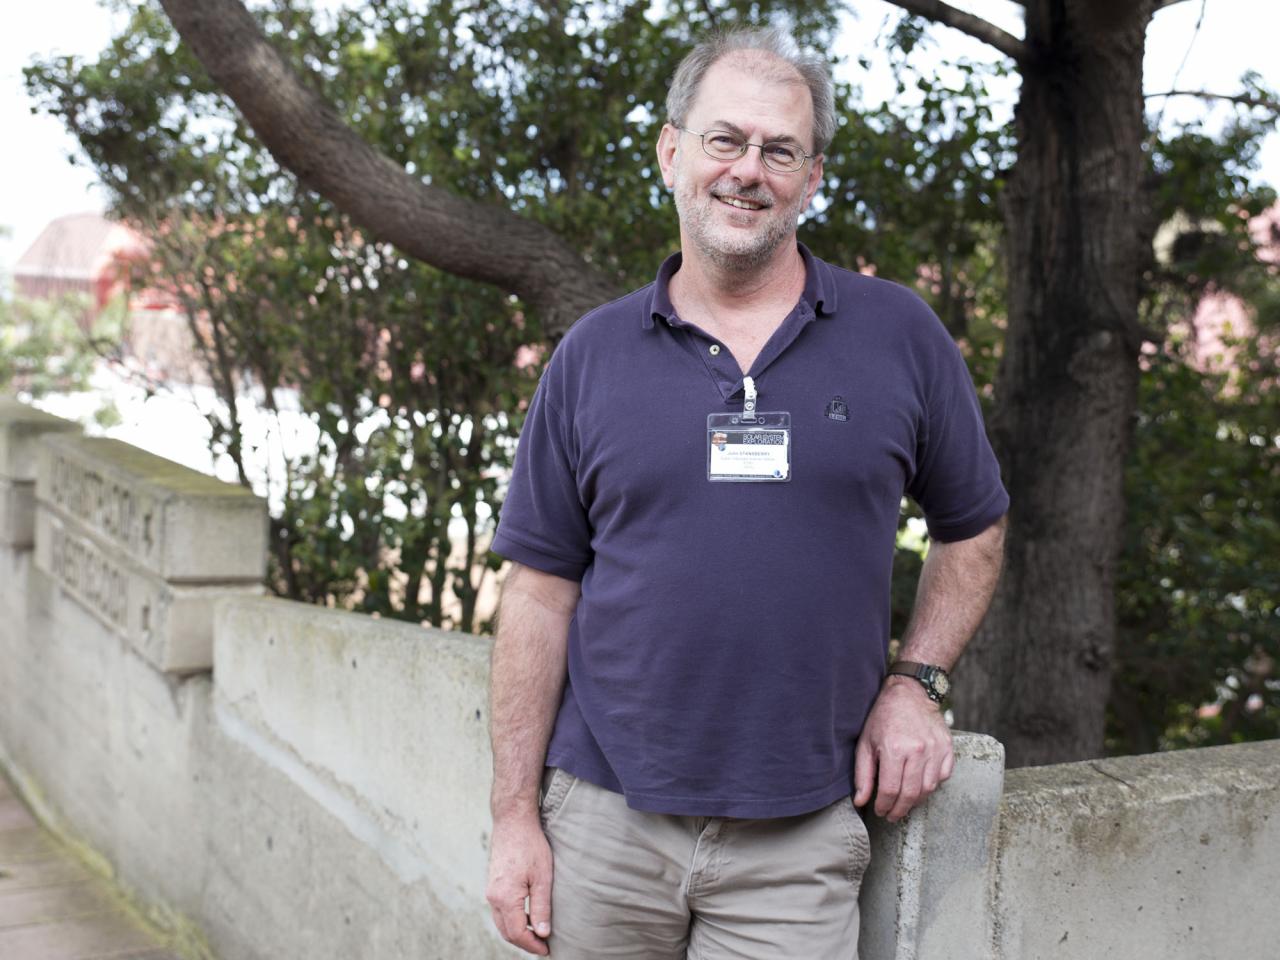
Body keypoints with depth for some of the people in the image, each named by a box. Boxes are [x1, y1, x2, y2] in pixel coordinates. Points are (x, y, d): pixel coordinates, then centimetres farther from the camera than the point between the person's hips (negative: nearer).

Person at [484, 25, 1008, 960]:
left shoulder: (900, 334, 1)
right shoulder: (592, 355, 2)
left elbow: (972, 528, 12)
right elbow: (541, 589, 2)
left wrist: (915, 681, -1)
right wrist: (515, 815, 0)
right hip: (604, 819, 1)